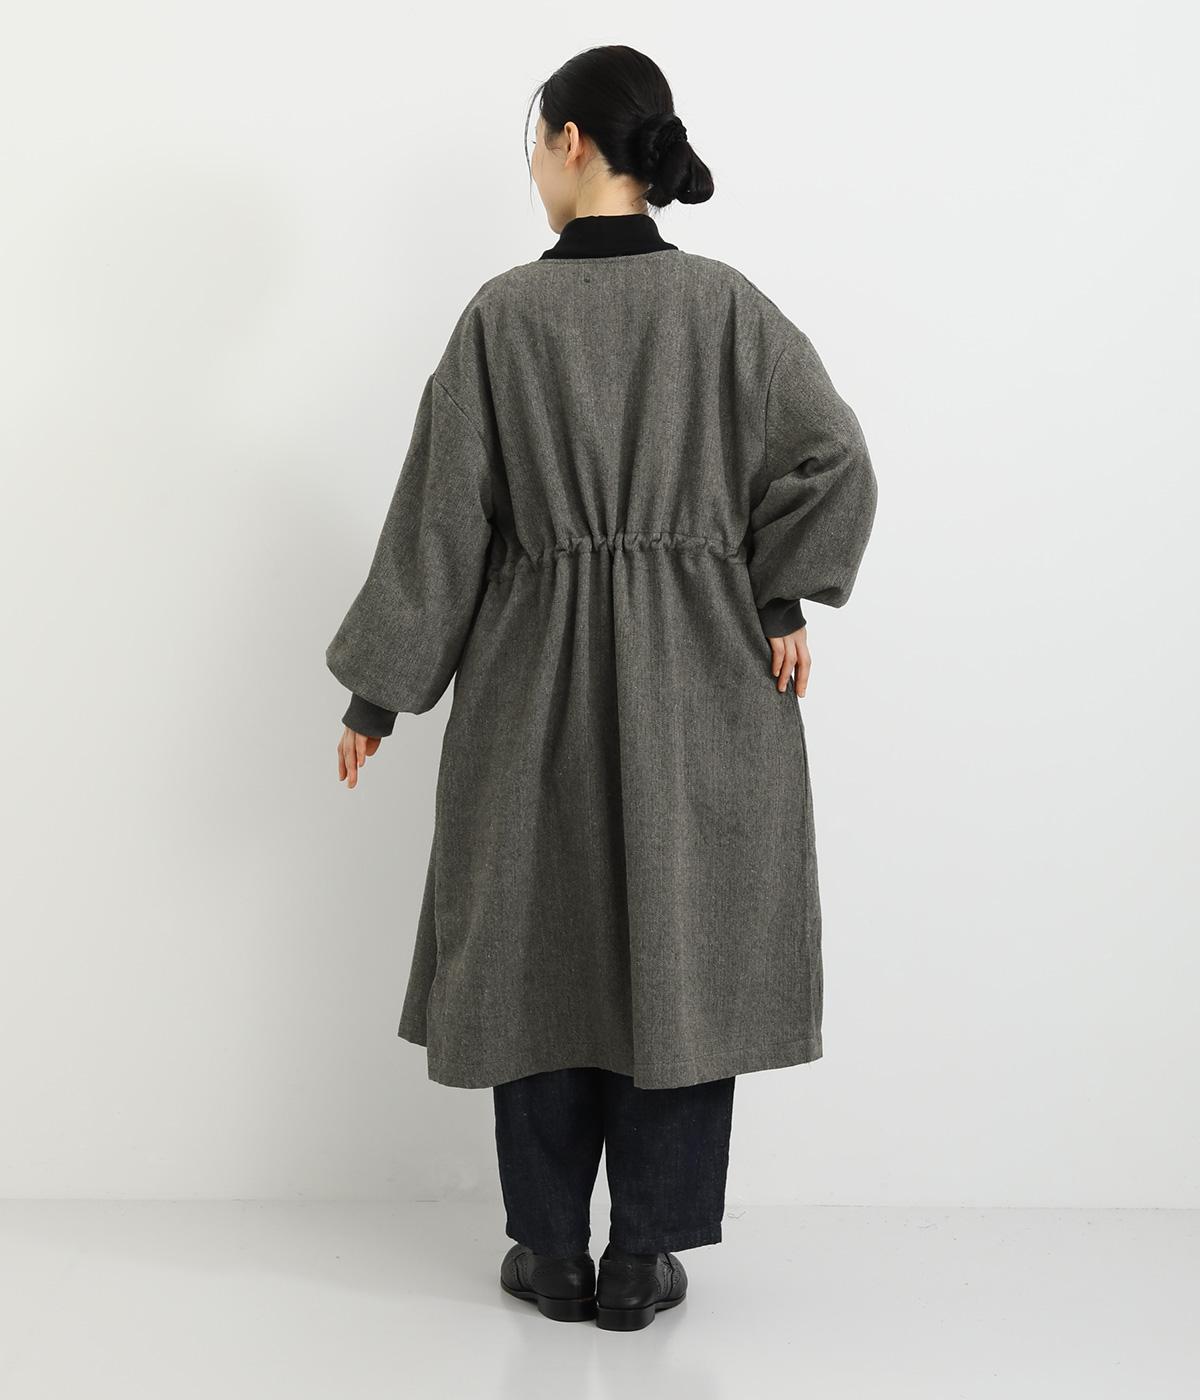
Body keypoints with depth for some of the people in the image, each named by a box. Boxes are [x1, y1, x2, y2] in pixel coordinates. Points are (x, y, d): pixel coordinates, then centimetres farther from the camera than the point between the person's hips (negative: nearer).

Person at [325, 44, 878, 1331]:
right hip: (699, 681, 1)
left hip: (536, 672, -1)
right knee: (680, 944, 9)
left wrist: (377, 692, 2)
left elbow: (440, 515, -5)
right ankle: (643, 1259, 15)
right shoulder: (727, 305, -2)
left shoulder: (502, 315, -6)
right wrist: (781, 599, 1)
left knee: (540, 940, 11)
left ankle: (550, 1251, 19)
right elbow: (834, 462, -10)